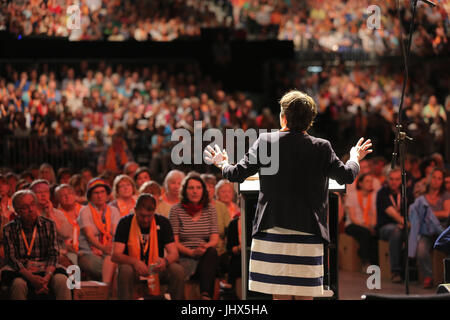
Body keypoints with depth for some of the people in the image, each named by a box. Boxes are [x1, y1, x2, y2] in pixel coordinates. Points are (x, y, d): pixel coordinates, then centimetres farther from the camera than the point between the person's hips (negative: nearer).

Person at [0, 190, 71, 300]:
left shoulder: (48, 225, 8)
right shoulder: (9, 229, 3)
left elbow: (53, 254, 1)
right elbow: (11, 258, -6)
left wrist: (47, 276, -20)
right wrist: (31, 278, -22)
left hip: (45, 268, 1)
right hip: (20, 271, -1)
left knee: (62, 280, -32)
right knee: (18, 284, -37)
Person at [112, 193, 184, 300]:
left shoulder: (163, 222, -2)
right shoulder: (125, 223, -8)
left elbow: (174, 253, -6)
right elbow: (115, 255, -15)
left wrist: (165, 261, -31)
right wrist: (135, 262, -35)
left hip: (156, 268, 2)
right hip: (134, 268, -2)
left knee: (178, 270, -26)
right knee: (125, 270, -35)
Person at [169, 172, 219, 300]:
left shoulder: (210, 209, 13)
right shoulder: (176, 210, 4)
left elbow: (215, 238, 4)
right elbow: (174, 241, -1)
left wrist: (207, 246, -20)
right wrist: (191, 252, -18)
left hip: (204, 256, 3)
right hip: (183, 257, -3)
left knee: (212, 252, -33)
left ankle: (205, 294, -40)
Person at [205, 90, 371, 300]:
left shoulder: (266, 142, -2)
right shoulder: (322, 148, -1)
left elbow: (238, 174, 0)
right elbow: (346, 176, 5)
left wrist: (223, 165, 23)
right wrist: (354, 159, 27)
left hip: (273, 233, 0)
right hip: (308, 234, 0)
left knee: (280, 295, 2)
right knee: (305, 296, 4)